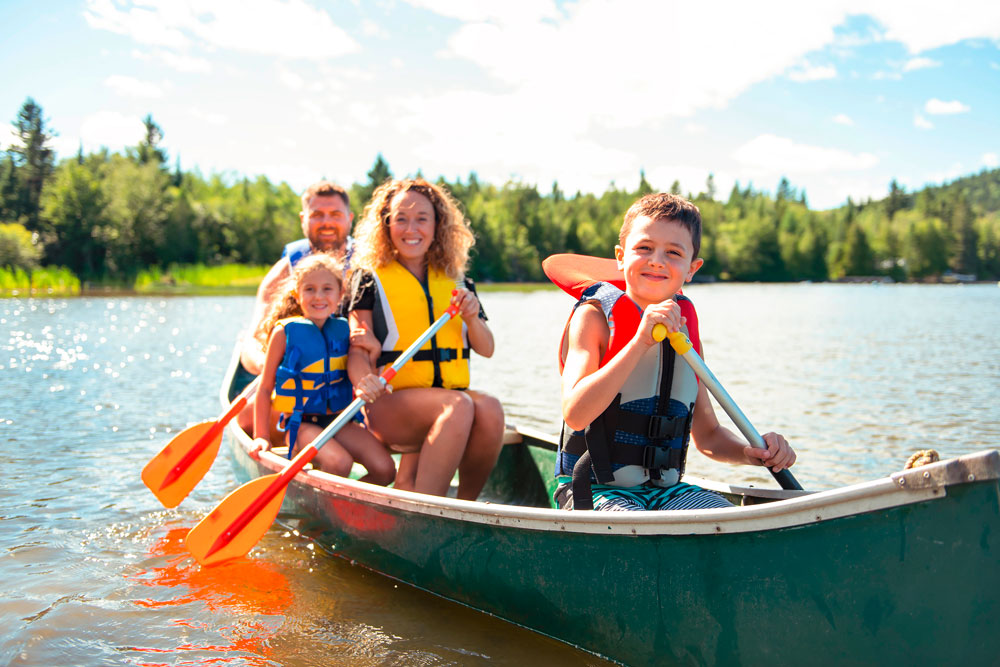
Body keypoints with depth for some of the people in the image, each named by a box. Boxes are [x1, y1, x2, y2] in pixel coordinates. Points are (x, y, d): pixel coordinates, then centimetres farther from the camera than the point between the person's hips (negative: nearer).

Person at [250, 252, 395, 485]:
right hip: (300, 424, -4)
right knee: (339, 463, -30)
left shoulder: (344, 330, 7)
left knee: (385, 469, -15)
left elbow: (359, 376, 13)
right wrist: (261, 436, -4)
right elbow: (265, 388, 1)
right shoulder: (285, 332, -4)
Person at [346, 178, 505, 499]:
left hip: (453, 392, 4)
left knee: (489, 409, -30)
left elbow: (486, 349, 14)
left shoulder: (456, 283, 16)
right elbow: (358, 352, -3)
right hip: (391, 402, -4)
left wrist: (471, 319, -8)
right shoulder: (370, 279, 5)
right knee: (459, 406, -34)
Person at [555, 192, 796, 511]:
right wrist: (640, 341, -27)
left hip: (666, 489, 5)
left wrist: (752, 452, -5)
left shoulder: (684, 329, 9)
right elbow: (575, 414, -23)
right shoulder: (594, 316, -7)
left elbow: (707, 435, 17)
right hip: (596, 489, -5)